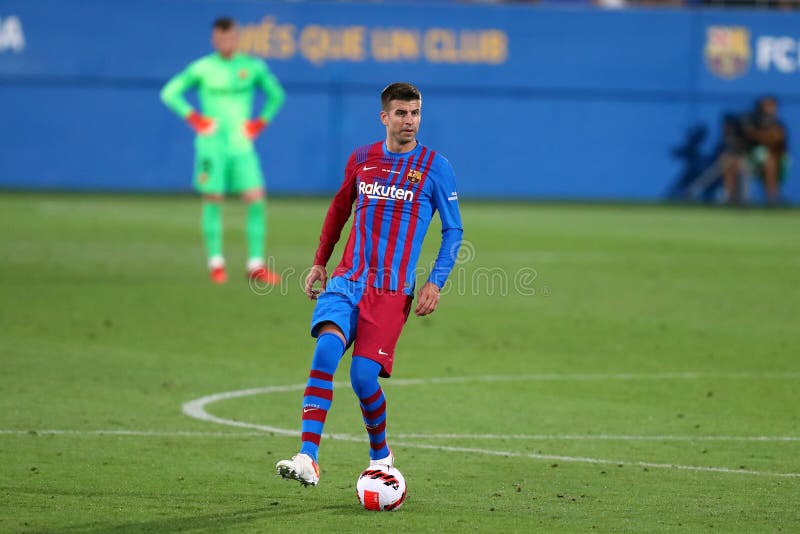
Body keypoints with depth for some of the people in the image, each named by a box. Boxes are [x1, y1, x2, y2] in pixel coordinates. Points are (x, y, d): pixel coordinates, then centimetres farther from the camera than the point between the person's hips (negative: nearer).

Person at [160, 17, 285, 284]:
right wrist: (193, 118, -3)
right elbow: (170, 92, 4)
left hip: (242, 144, 2)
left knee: (256, 201, -8)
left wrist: (261, 122, 6)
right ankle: (216, 264, 6)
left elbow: (276, 95, 18)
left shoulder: (253, 67, 5)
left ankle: (256, 265, -3)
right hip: (212, 144, -2)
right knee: (213, 202, -3)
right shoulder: (202, 68, -1)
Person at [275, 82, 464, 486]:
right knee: (327, 348, -23)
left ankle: (381, 456, 19)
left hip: (392, 292, -2)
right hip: (347, 279, 2)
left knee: (364, 378, -11)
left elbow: (453, 230, 5)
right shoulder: (361, 159, 9)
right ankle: (307, 460, -28)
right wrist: (320, 262, 21)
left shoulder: (435, 167, 0)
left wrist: (435, 282, -6)